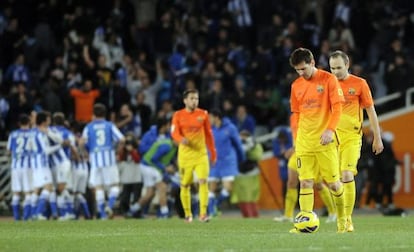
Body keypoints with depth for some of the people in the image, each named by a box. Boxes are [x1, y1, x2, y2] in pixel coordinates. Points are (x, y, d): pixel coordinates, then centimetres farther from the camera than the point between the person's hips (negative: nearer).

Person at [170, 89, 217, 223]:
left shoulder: (203, 114, 6)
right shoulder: (178, 115, 2)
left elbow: (208, 134, 12)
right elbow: (174, 133, -8)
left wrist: (213, 152, 11)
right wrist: (181, 139, -31)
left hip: (201, 154, 0)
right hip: (185, 155, 0)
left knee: (203, 181, -16)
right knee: (185, 185, 4)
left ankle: (203, 213, -17)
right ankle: (187, 214, 19)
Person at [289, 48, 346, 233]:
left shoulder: (328, 80, -2)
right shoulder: (296, 86, 11)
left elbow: (337, 107, -7)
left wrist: (330, 130, -19)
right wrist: (296, 138, 11)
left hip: (325, 141, -4)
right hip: (304, 142, 4)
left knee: (333, 182, 0)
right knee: (305, 182, -5)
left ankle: (342, 219, 19)